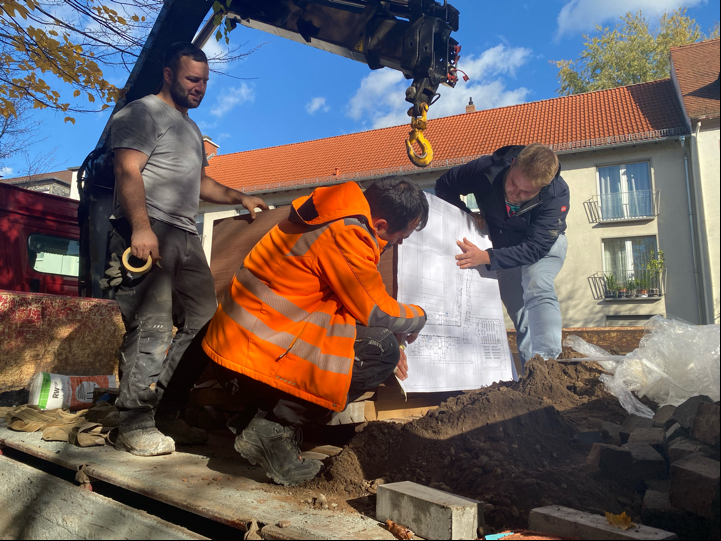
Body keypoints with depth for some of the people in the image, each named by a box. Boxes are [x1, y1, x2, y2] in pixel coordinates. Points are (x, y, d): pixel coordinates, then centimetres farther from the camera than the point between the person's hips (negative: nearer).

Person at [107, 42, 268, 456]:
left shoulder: (191, 128, 30)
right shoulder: (143, 112, 1)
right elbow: (128, 171, -12)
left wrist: (240, 198, 24)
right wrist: (141, 227, -26)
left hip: (186, 236, 9)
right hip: (149, 232, -9)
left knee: (203, 320, 5)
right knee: (153, 327, -14)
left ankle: (167, 413, 14)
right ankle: (135, 426, -5)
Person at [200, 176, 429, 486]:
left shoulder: (338, 215, 12)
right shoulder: (344, 234, -19)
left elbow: (358, 300, 22)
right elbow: (377, 311, -13)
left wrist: (392, 339, 18)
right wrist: (418, 318, 8)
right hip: (255, 356, -10)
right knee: (380, 352, -15)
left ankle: (256, 416, 14)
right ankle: (274, 429, -9)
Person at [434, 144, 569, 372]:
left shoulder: (556, 194, -34)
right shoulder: (487, 169, -28)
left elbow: (536, 247, -38)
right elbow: (444, 186, -13)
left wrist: (486, 257, -46)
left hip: (544, 244, -3)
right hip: (505, 245, 3)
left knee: (536, 286, -30)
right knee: (516, 305, -3)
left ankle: (546, 363, -33)